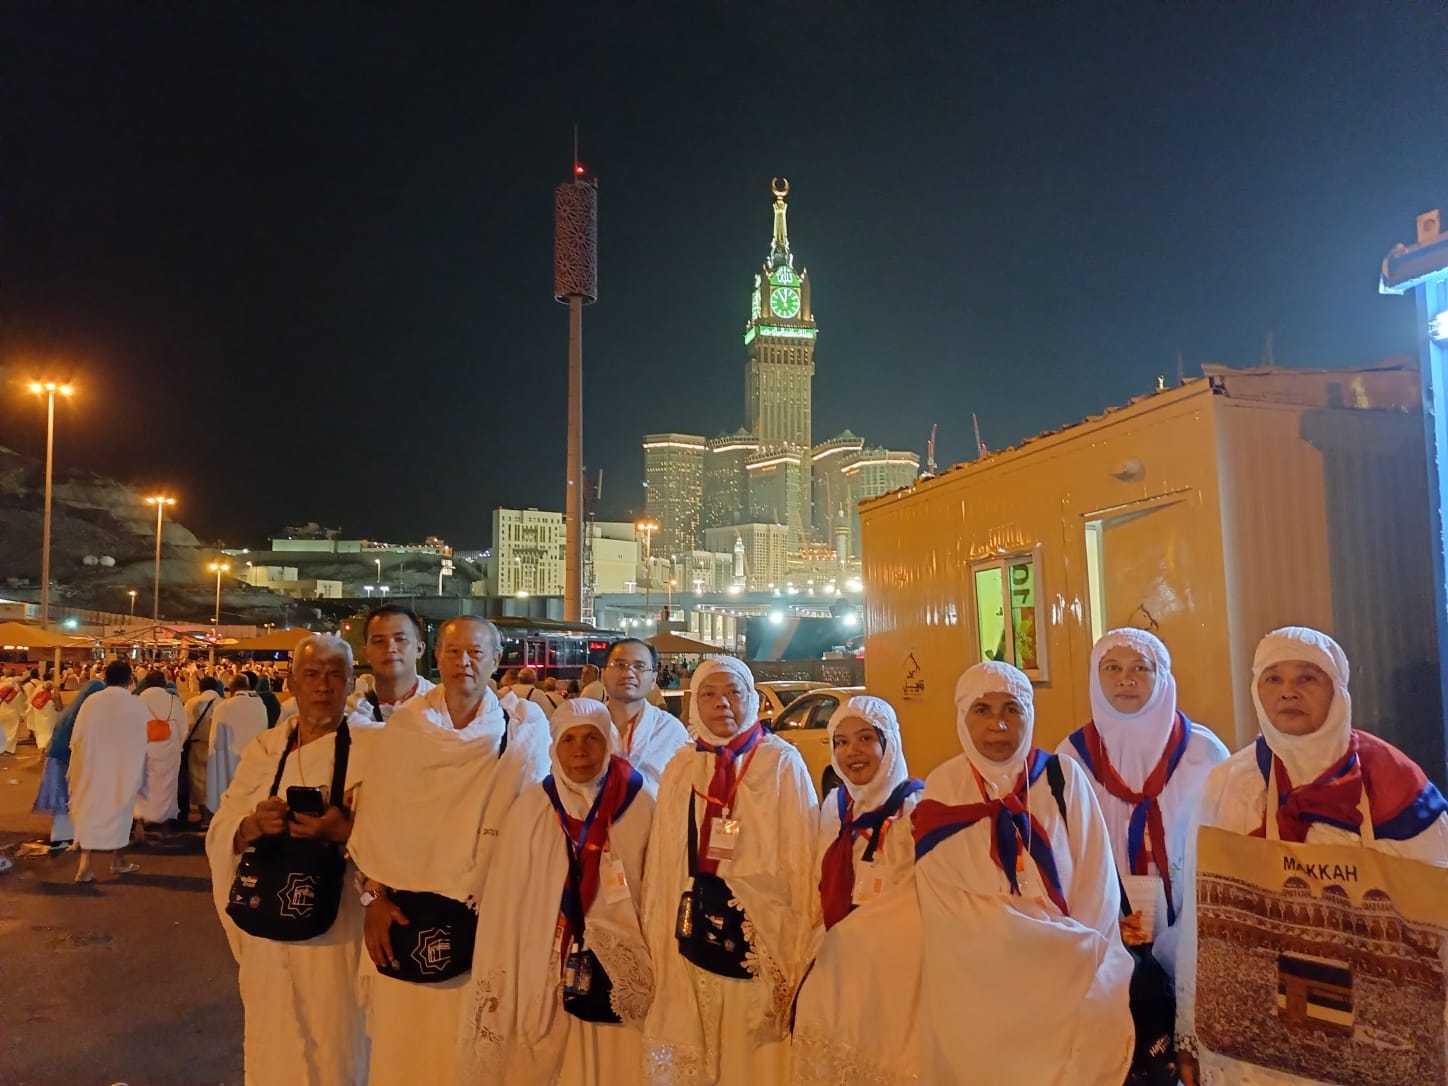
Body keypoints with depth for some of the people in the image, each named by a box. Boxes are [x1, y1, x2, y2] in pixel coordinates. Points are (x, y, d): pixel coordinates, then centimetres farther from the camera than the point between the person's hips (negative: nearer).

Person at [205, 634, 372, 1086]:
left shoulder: (369, 751, -7)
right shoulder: (262, 751, 5)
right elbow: (220, 835, 2)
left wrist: (345, 832, -28)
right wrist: (253, 826, -19)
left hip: (337, 929, -3)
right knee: (271, 1046, 16)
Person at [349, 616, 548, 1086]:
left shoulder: (521, 735, -5)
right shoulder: (400, 728, 0)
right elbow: (374, 821, 1)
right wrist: (374, 899, -4)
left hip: (484, 916, -1)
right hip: (404, 911, 2)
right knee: (399, 1045, 12)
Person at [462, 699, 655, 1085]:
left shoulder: (638, 807, -5)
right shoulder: (532, 808, -6)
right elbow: (505, 902, -5)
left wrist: (656, 974, 1)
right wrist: (495, 985, -5)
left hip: (620, 980, 0)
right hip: (545, 978, 0)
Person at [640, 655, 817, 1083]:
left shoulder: (783, 764, -6)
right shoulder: (679, 769, 6)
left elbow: (800, 859, -7)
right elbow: (662, 862, 9)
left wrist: (797, 948, -9)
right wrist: (657, 940, 10)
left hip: (762, 934, -3)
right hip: (694, 934, 4)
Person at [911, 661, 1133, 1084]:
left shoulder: (1064, 778, -5)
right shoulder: (942, 790, -8)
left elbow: (1096, 886, -4)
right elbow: (951, 907, -11)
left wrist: (1081, 955, -15)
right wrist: (1067, 937, -15)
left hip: (1065, 976, 1)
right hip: (978, 982, 0)